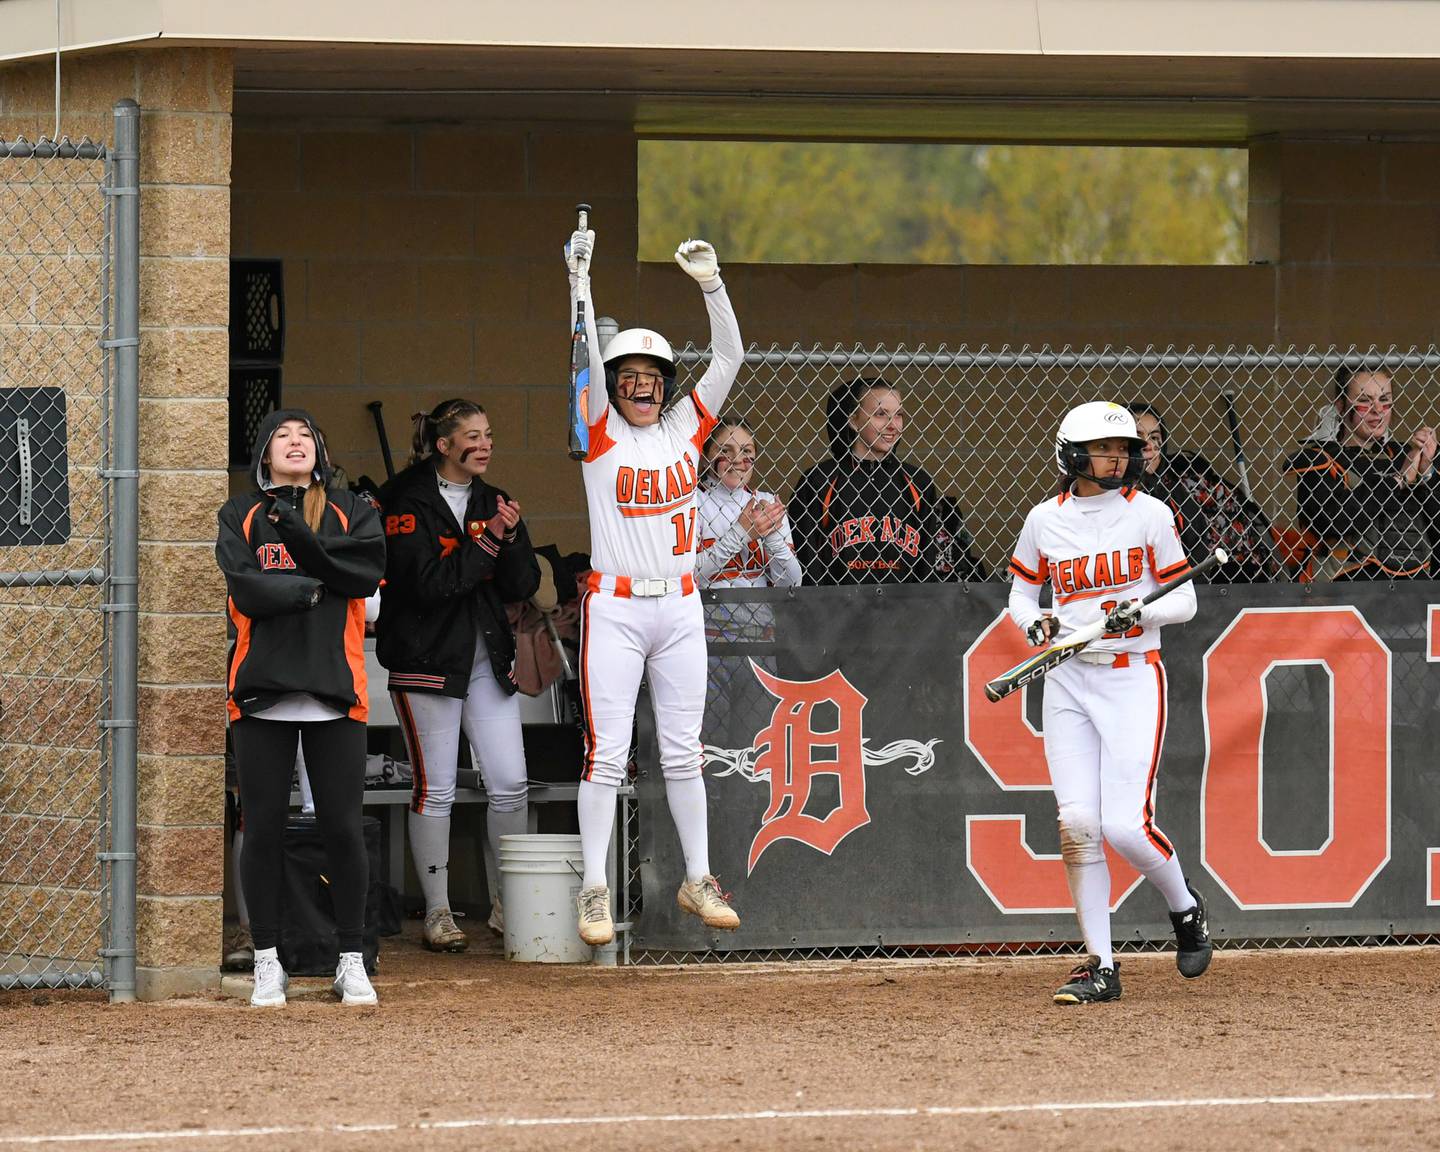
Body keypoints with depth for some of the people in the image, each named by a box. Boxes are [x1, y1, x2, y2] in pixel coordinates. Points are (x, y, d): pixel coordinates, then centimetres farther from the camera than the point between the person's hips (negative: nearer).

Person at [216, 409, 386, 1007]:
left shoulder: (350, 512, 12)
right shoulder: (239, 518, 11)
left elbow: (367, 572, -7)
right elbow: (246, 591, -5)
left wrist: (298, 533, -11)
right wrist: (315, 587, -7)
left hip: (334, 689, 0)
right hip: (261, 688, 0)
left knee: (342, 827, -2)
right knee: (263, 828, 0)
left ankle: (351, 962, 7)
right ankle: (267, 962, 8)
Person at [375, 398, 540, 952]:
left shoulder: (492, 502, 12)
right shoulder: (408, 504, -6)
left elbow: (523, 585, 7)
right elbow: (429, 583, -18)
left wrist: (510, 537, -10)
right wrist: (487, 541, -17)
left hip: (487, 657, 6)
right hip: (427, 657, -5)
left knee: (510, 785, 1)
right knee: (435, 787, -3)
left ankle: (506, 903, 12)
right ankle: (437, 912, 4)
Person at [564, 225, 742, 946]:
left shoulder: (686, 426, 8)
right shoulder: (600, 433, -1)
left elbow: (729, 358, 2)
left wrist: (711, 284, -8)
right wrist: (577, 278, -21)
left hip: (679, 608, 3)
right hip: (614, 608, -3)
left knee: (683, 752, 9)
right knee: (606, 753, -5)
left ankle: (698, 882, 16)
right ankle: (594, 892, -2)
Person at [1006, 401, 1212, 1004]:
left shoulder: (1149, 514, -3)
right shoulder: (1045, 520, 4)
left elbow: (1184, 601, 1)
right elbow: (1020, 594, 14)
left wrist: (1141, 612, -19)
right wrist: (1037, 624, -8)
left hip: (1134, 677, -3)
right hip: (1069, 679, 3)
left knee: (1126, 824, -14)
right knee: (1077, 823, -5)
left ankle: (1185, 906, 17)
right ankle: (1101, 966, 3)